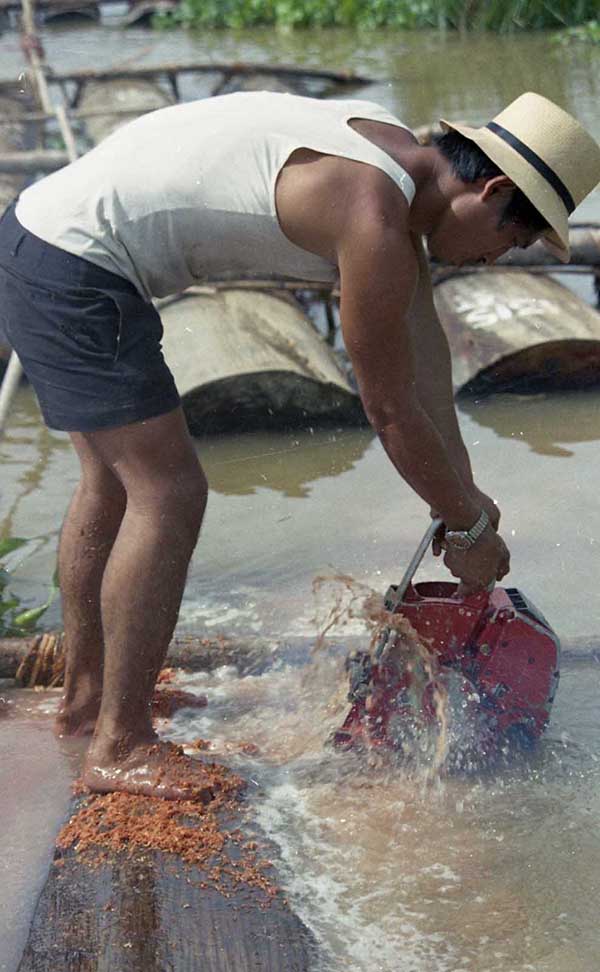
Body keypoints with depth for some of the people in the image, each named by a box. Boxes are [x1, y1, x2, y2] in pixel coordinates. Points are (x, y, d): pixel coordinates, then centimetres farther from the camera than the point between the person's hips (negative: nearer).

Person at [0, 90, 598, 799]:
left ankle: (85, 693, 35)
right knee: (168, 495, -9)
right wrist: (470, 528, -1)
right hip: (75, 269, -11)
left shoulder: (398, 157, 9)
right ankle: (120, 746, 0)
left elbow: (422, 345, 14)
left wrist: (462, 489, 18)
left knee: (115, 484, 21)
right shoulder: (375, 219, -22)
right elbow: (391, 410, -14)